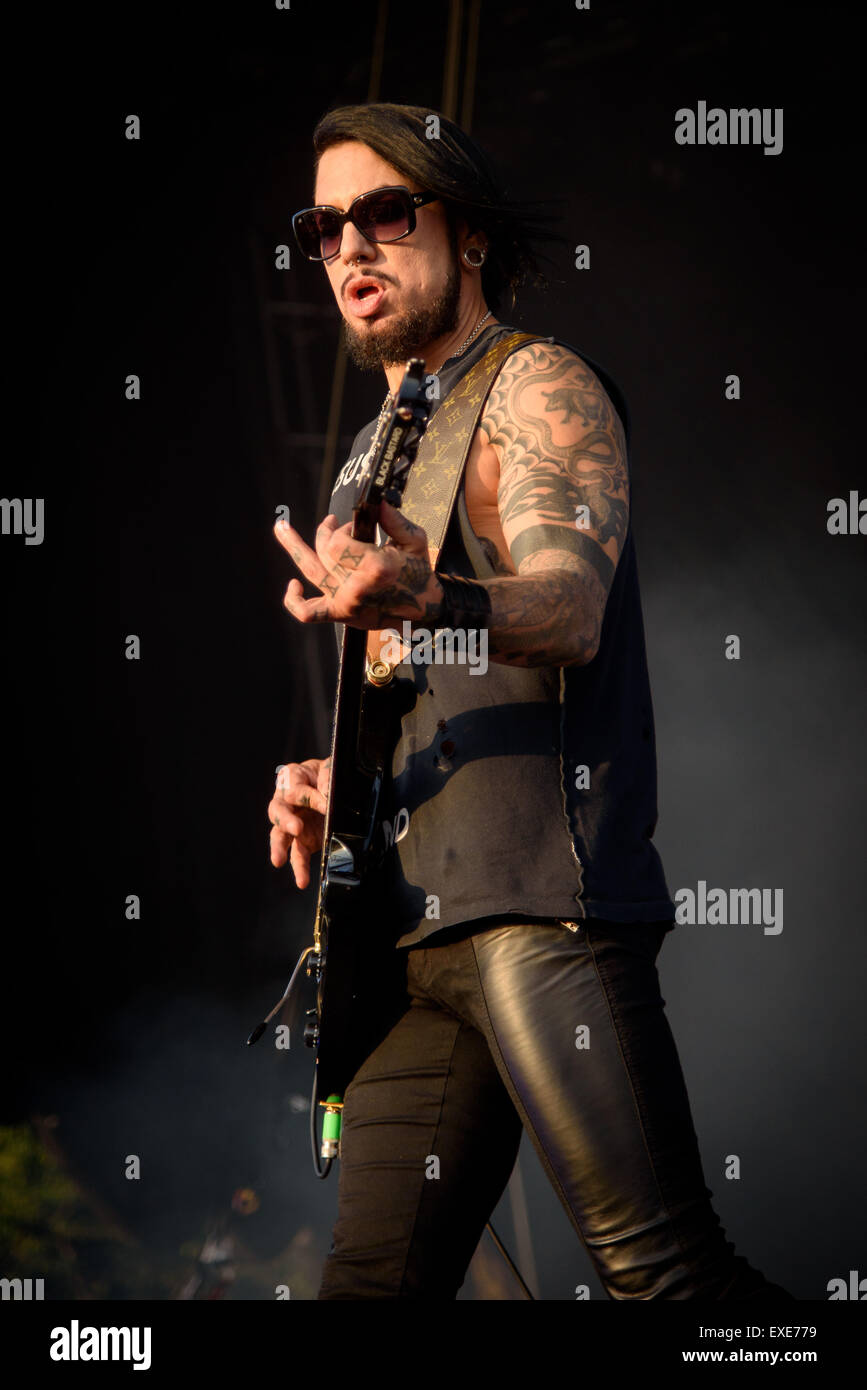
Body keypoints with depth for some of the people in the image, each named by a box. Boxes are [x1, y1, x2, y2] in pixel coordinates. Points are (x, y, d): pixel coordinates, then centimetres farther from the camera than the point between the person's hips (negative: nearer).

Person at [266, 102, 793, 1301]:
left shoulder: (536, 386, 1)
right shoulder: (381, 453, 25)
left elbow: (570, 606, -18)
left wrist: (423, 603, -39)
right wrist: (333, 781, 12)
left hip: (542, 901, -8)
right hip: (413, 932, 8)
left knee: (661, 1268, -17)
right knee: (375, 1281, 3)